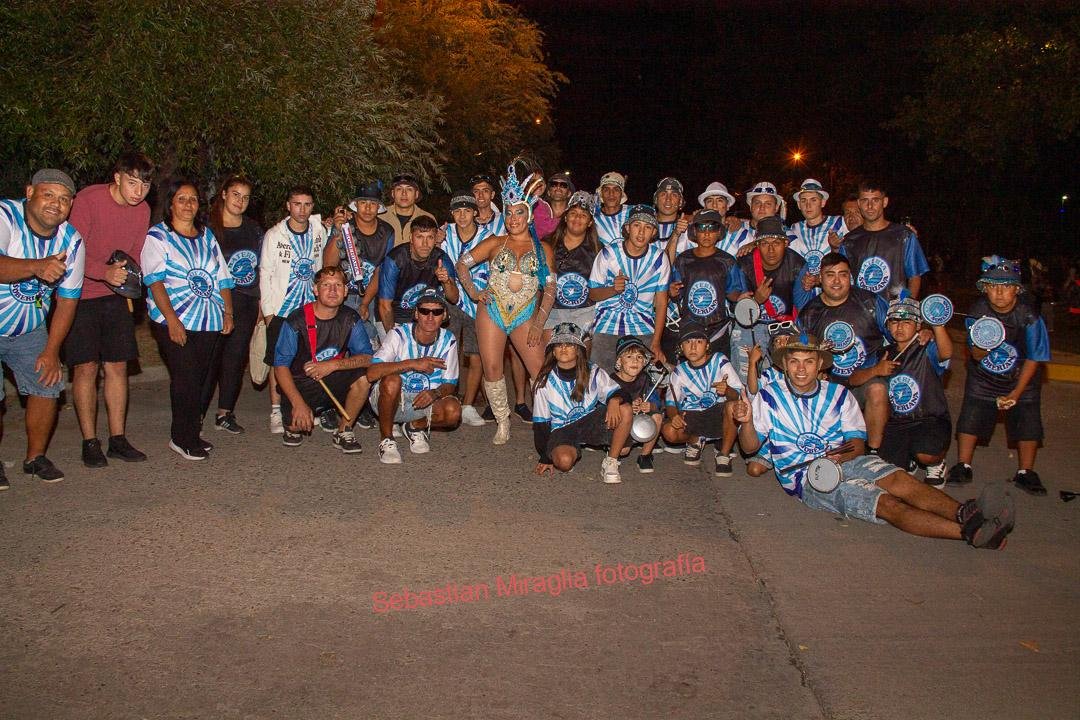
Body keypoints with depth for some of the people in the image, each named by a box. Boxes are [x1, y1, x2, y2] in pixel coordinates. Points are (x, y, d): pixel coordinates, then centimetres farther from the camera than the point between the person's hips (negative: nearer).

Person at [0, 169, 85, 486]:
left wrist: (51, 350, -5)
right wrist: (36, 267, -56)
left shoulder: (71, 241, -5)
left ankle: (35, 457, 19)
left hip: (29, 331, 5)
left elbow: (67, 299, -1)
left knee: (47, 387, -1)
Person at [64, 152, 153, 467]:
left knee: (117, 366, 4)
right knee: (86, 366, -5)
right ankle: (89, 442, 4)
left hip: (114, 296, 5)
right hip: (79, 295, -5)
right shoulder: (87, 199, -15)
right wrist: (105, 272, -32)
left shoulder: (142, 210, 2)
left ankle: (118, 439, 12)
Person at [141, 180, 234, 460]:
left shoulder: (207, 235, 18)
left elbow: (222, 277, 17)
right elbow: (155, 281, -9)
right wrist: (172, 319, -18)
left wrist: (228, 312, 7)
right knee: (186, 379, -9)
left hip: (209, 321, 5)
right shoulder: (157, 236, 1)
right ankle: (183, 438, 3)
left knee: (203, 378, 6)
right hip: (174, 321, -5)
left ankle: (191, 433, 18)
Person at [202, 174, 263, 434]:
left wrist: (261, 303, 11)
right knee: (210, 357, -5)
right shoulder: (208, 226, -3)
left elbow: (260, 268, 15)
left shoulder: (253, 228, 12)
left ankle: (225, 413, 17)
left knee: (236, 357, 8)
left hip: (246, 303, 5)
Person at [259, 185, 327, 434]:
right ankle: (276, 412, 7)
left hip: (310, 307, 3)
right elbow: (265, 274, -4)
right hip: (281, 308, -3)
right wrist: (268, 309, -7)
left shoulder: (319, 231, 4)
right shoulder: (274, 235, -5)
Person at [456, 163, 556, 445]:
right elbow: (462, 263, 9)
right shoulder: (494, 243, 8)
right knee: (492, 370, -1)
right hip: (491, 313, 1)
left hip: (525, 315, -1)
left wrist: (539, 322, -4)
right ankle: (503, 423, 13)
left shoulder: (543, 249, 7)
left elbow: (550, 288, 4)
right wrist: (473, 292, -3)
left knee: (541, 371, -9)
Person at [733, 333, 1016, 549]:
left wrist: (842, 455, -13)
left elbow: (858, 441, 10)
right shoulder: (769, 398, 5)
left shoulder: (838, 394, 14)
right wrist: (746, 422, -20)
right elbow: (751, 446, 2)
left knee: (900, 479, -28)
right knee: (887, 504, -26)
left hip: (846, 461, 5)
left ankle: (964, 514, -48)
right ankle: (971, 532, -44)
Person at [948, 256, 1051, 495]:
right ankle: (963, 466, 9)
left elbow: (1033, 359, -12)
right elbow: (976, 356, -14)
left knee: (1027, 418, -6)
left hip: (1021, 377, -1)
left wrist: (1016, 393, -14)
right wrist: (984, 345, -39)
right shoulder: (977, 312, -17)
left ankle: (1025, 472, 10)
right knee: (971, 415, -5)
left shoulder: (1029, 316, -21)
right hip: (983, 378, 1)